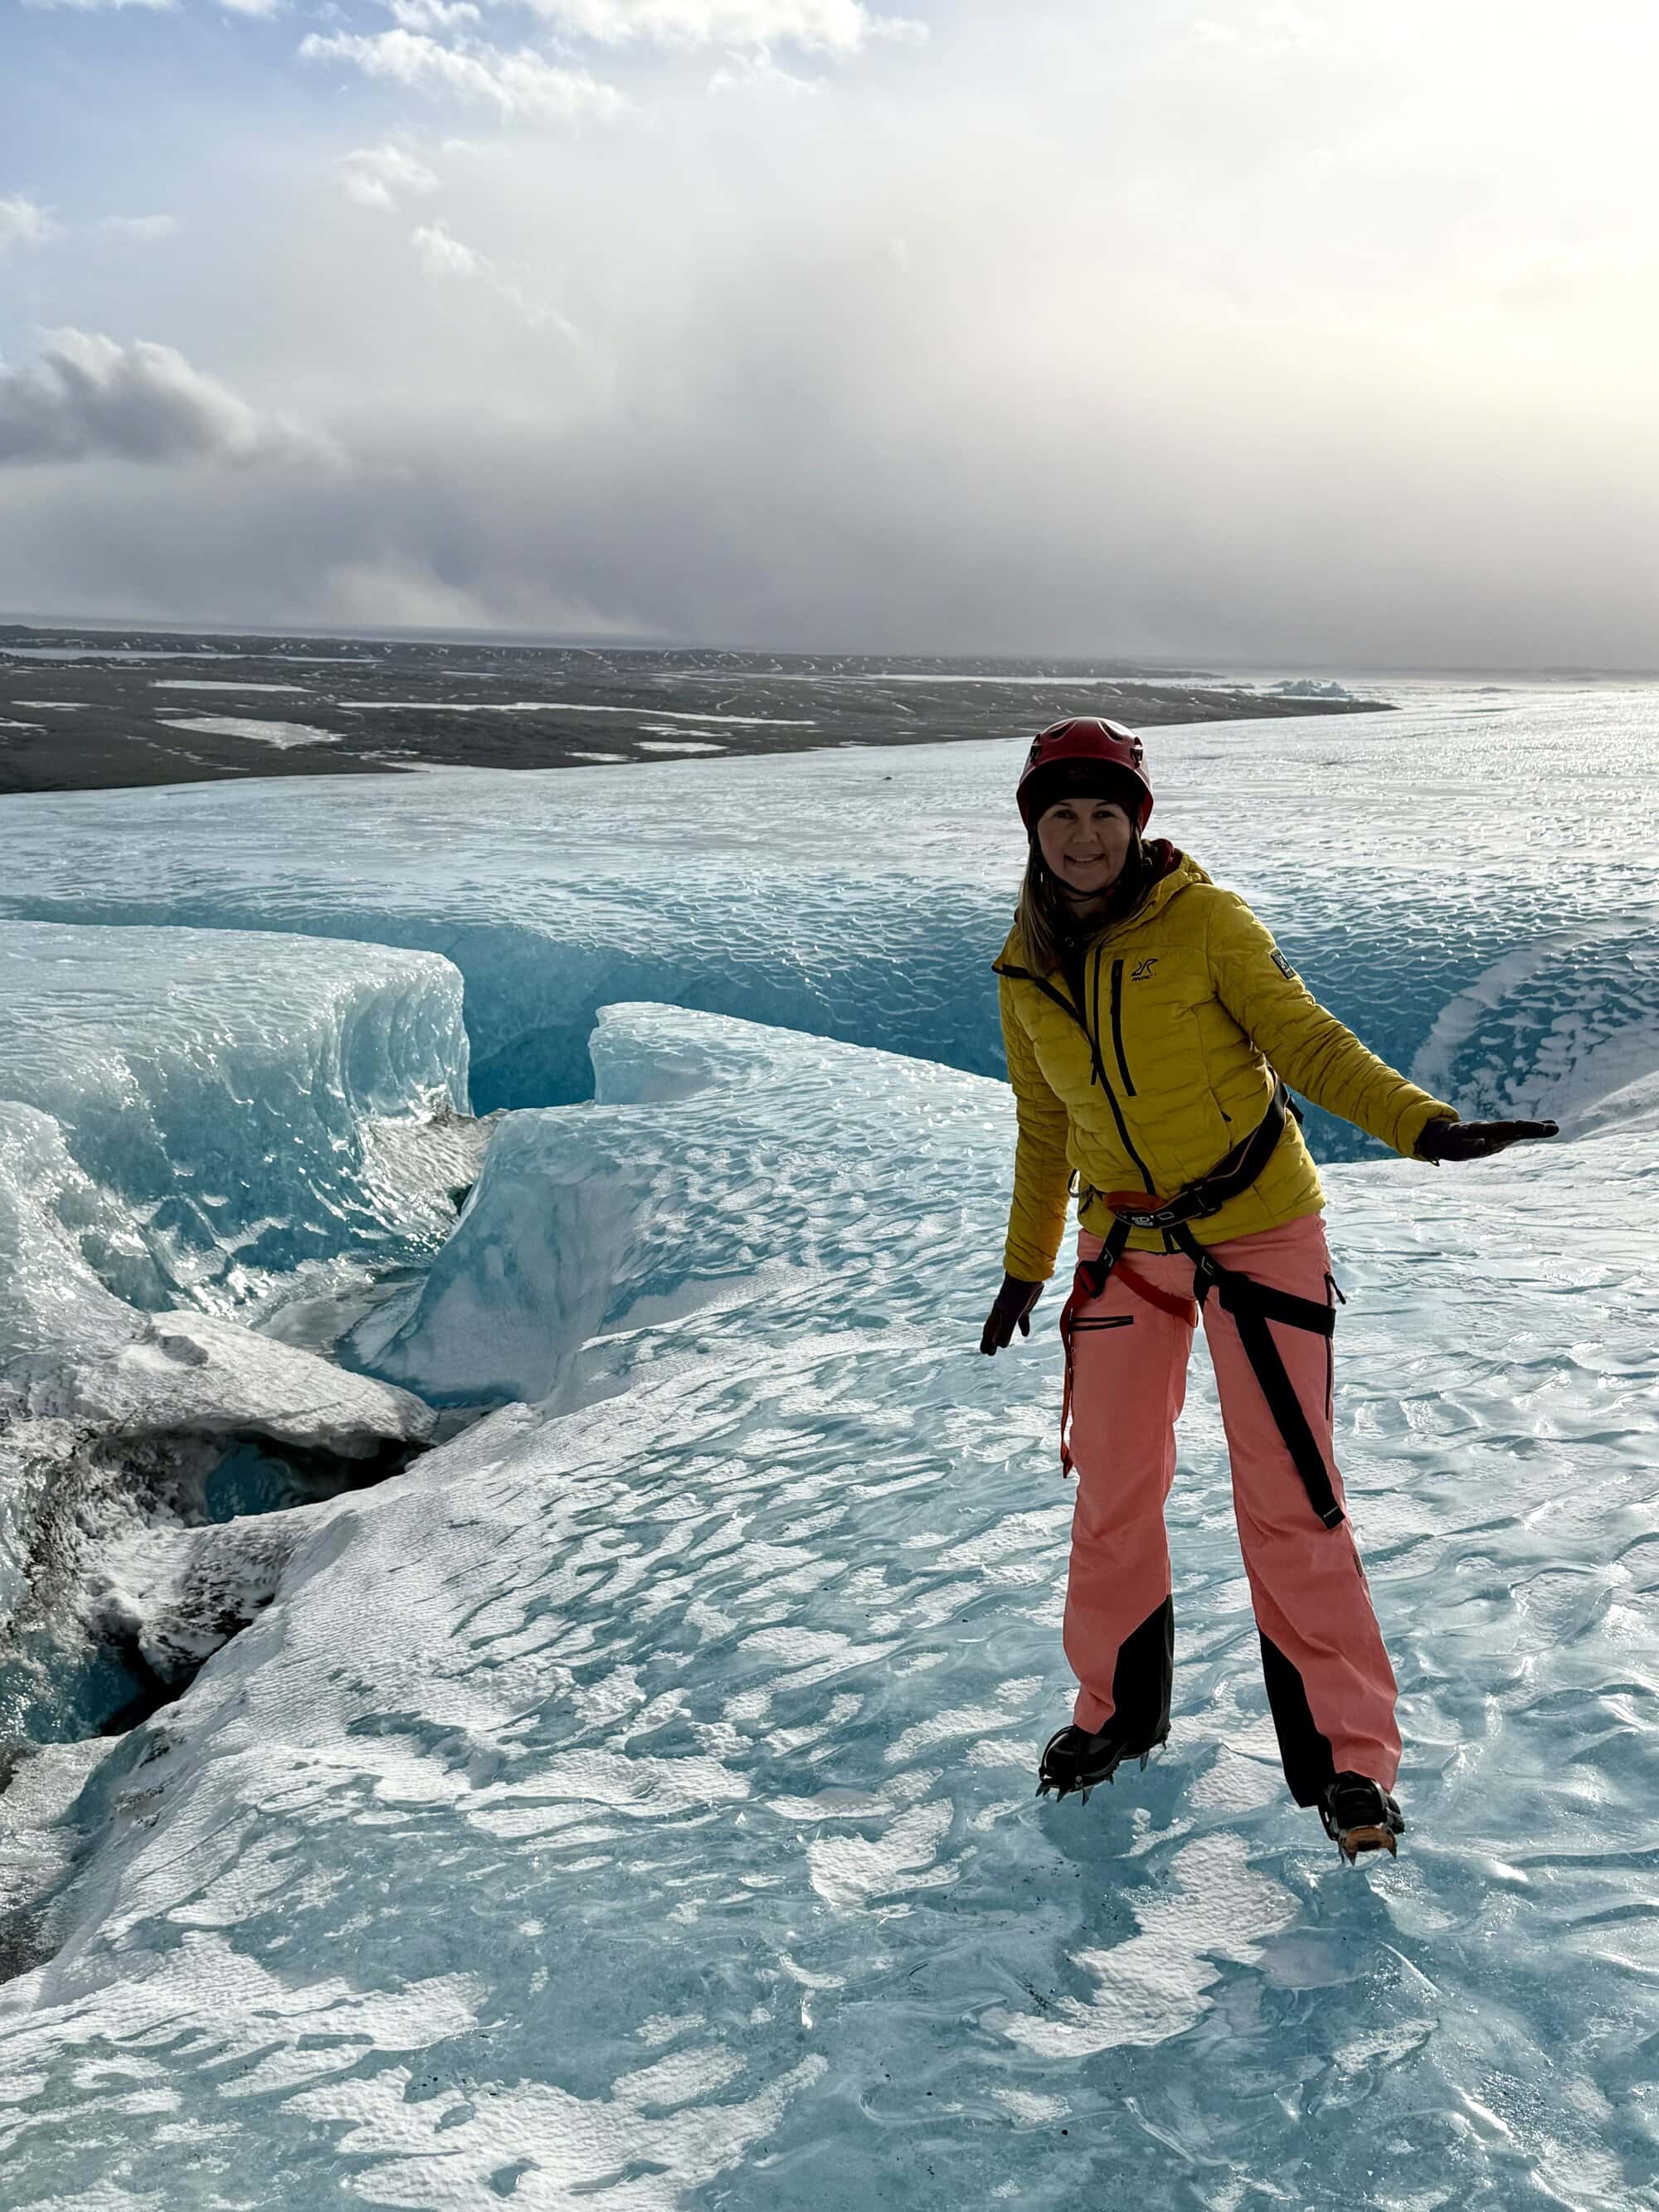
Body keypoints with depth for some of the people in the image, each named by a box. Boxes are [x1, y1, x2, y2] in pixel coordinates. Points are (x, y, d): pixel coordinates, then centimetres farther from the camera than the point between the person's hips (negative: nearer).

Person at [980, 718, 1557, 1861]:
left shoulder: (1203, 920, -11)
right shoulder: (1028, 965, 2)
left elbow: (1307, 1041, -11)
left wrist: (1426, 1126, -27)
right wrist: (1024, 1267, 17)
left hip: (1258, 1228, -4)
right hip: (1126, 1248, 4)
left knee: (1288, 1497, -6)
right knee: (1113, 1490, 10)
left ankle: (1348, 1754, 10)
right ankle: (1118, 1713, 31)